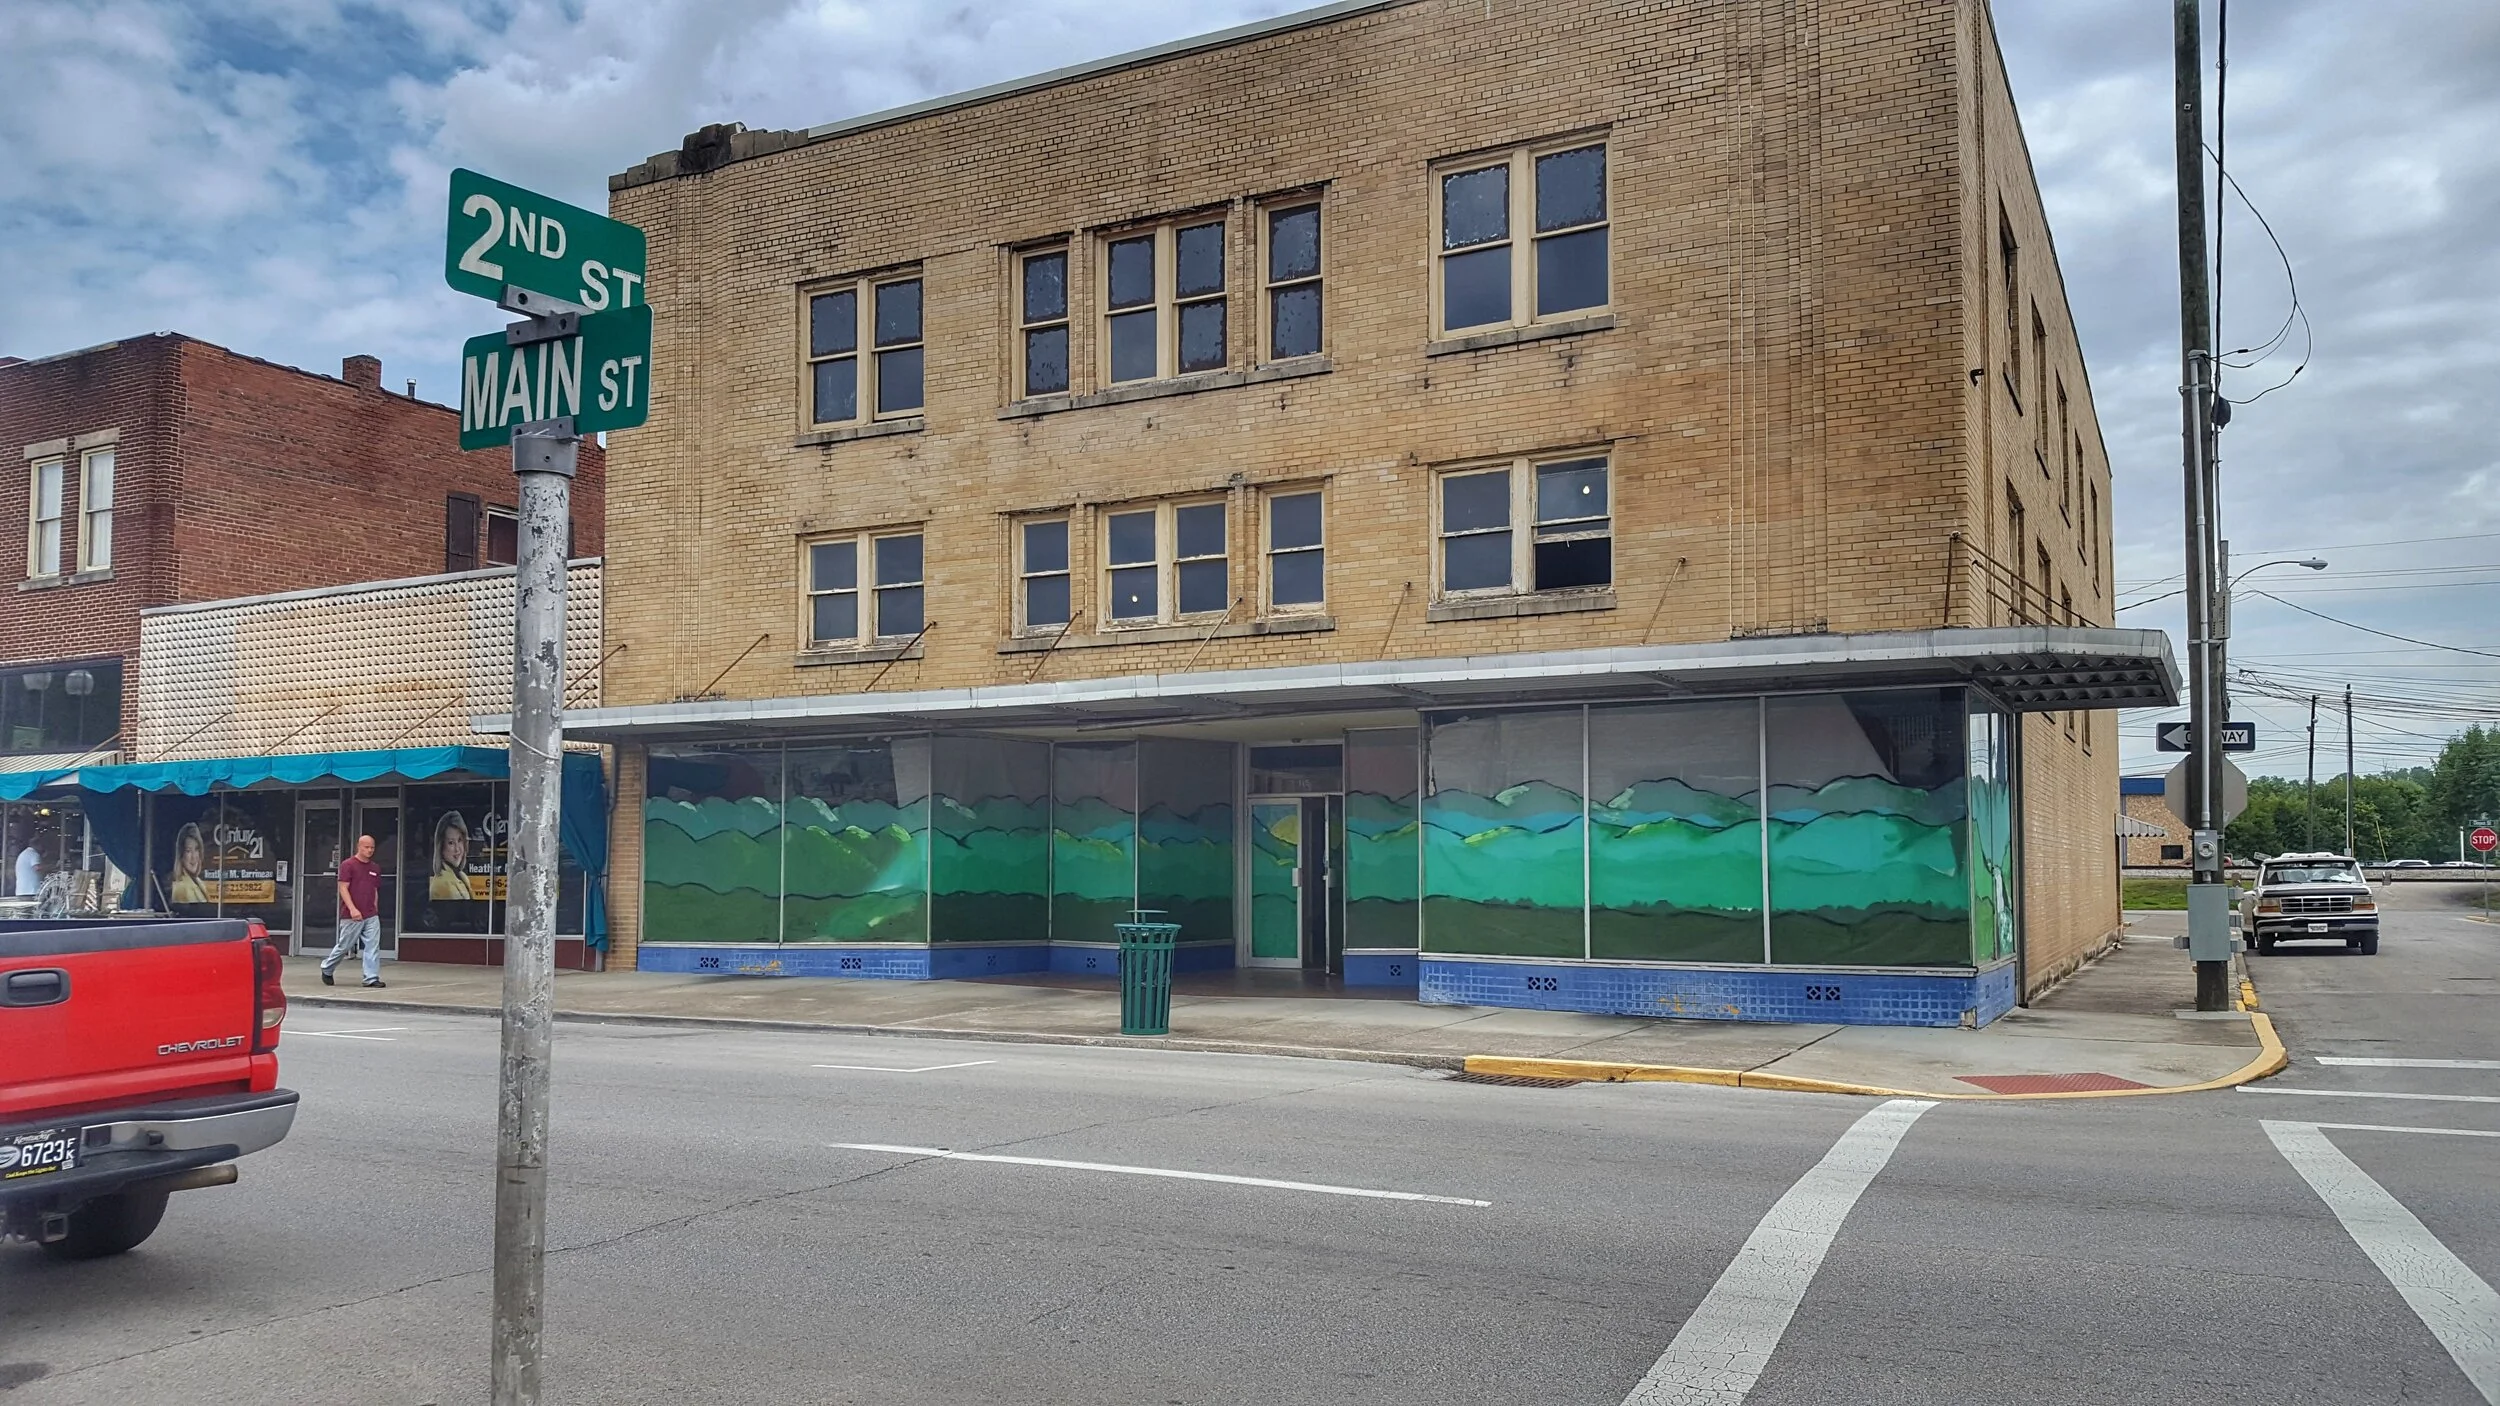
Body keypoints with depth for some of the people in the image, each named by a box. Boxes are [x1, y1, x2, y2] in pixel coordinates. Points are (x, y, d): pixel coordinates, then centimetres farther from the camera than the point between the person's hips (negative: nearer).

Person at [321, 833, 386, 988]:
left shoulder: (374, 868, 13)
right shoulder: (348, 865, -5)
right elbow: (343, 888, -10)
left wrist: (374, 909, 13)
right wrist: (352, 909, -18)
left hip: (371, 916, 5)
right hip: (351, 916, -5)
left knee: (373, 947, -4)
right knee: (344, 946, 5)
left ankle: (372, 978, -4)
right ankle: (326, 969, 28)